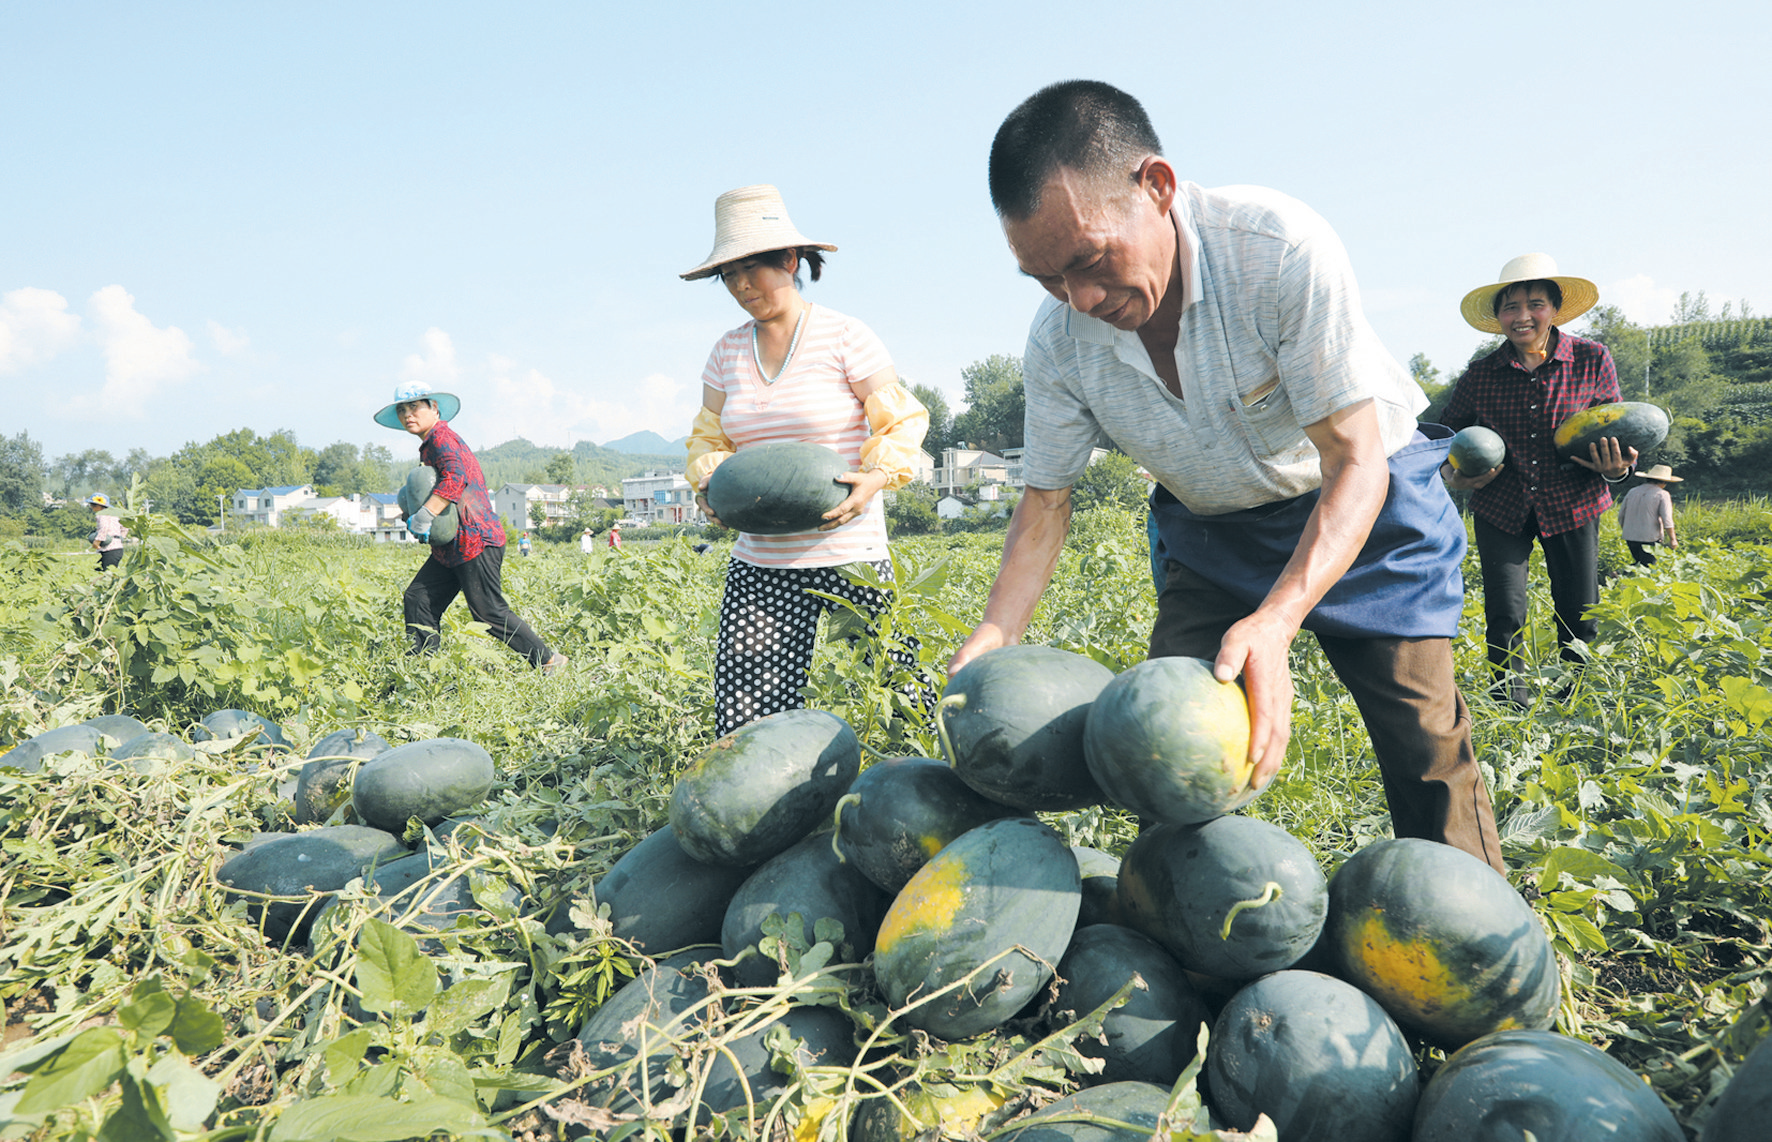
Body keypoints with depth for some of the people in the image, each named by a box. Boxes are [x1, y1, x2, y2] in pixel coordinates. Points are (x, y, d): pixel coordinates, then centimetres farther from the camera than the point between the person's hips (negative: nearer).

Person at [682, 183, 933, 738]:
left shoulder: (844, 336, -3)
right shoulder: (727, 352, 11)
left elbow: (901, 422, 1)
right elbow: (709, 438, 18)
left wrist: (876, 476, -19)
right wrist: (708, 484, -4)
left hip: (850, 555, -4)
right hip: (760, 566, 4)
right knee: (746, 726, -3)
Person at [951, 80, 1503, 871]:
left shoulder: (1282, 249, -32)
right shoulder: (1058, 340, -19)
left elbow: (1355, 462, -31)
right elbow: (1046, 497, -7)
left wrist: (1276, 621, -46)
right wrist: (995, 635, -24)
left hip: (1367, 506, -3)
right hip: (1215, 532, 4)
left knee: (1426, 745, -8)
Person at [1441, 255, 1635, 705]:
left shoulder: (1592, 360, -6)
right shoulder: (1480, 375, -6)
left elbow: (1613, 428, 3)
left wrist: (1616, 466, -19)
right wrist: (1456, 475, -10)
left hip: (1572, 504, 0)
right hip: (1500, 507, 0)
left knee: (1580, 619, 6)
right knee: (1505, 618, -5)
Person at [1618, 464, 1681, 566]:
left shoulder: (1632, 492, 10)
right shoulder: (1662, 494, -5)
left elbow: (1621, 516, 15)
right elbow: (1667, 520, -11)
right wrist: (1672, 539, -3)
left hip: (1630, 537, 6)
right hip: (1650, 538, -6)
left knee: (1640, 564, 19)